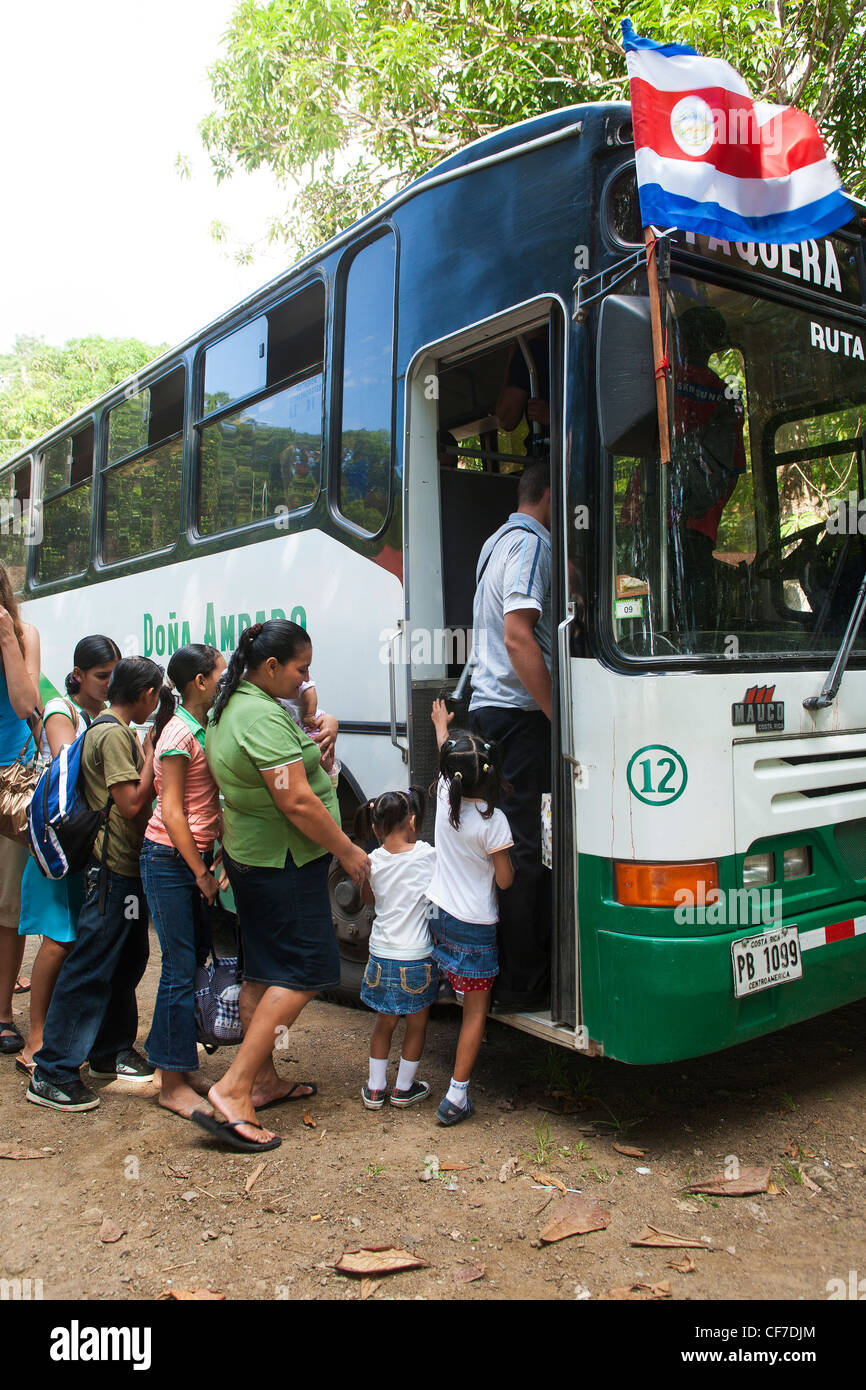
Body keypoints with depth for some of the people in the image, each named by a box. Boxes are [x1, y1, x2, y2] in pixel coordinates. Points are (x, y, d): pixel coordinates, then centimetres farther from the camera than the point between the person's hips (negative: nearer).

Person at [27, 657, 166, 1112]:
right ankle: (52, 1074, 1)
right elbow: (132, 804, -20)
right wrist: (152, 756, -12)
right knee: (90, 969, -6)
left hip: (126, 866, 11)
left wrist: (147, 755, 9)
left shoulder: (115, 732, 16)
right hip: (113, 869, -11)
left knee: (127, 963, 17)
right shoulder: (114, 734, -16)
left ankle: (111, 1050, 30)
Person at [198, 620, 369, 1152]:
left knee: (264, 972, 16)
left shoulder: (230, 707, 11)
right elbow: (297, 802, -24)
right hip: (285, 862, -10)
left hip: (250, 855, 10)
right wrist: (349, 851, -15)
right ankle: (233, 1089, -5)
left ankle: (264, 1080, 27)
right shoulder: (264, 717, -22)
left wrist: (309, 748, 10)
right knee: (303, 973, -4)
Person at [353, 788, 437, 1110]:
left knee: (384, 1021, 19)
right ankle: (403, 1088, 27)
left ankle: (375, 1089, 25)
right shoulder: (428, 855, -14)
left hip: (381, 954, 3)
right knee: (417, 1023, 16)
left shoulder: (373, 861, -3)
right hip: (416, 957, -3)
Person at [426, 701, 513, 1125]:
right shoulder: (493, 820, -21)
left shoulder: (445, 797, -6)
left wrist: (441, 725, 34)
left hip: (440, 915, 5)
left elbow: (444, 757, 17)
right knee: (476, 1009, 4)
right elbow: (505, 880, -13)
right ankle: (456, 1096, 5)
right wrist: (507, 857, 6)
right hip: (475, 925, -5)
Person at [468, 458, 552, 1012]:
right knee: (530, 850, -6)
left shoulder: (497, 541, 23)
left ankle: (501, 968, 21)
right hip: (521, 713, -10)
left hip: (488, 708, 10)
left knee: (510, 844, 13)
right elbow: (519, 637, -21)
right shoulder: (532, 543, -9)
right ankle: (523, 984, 1)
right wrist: (559, 716, -20)